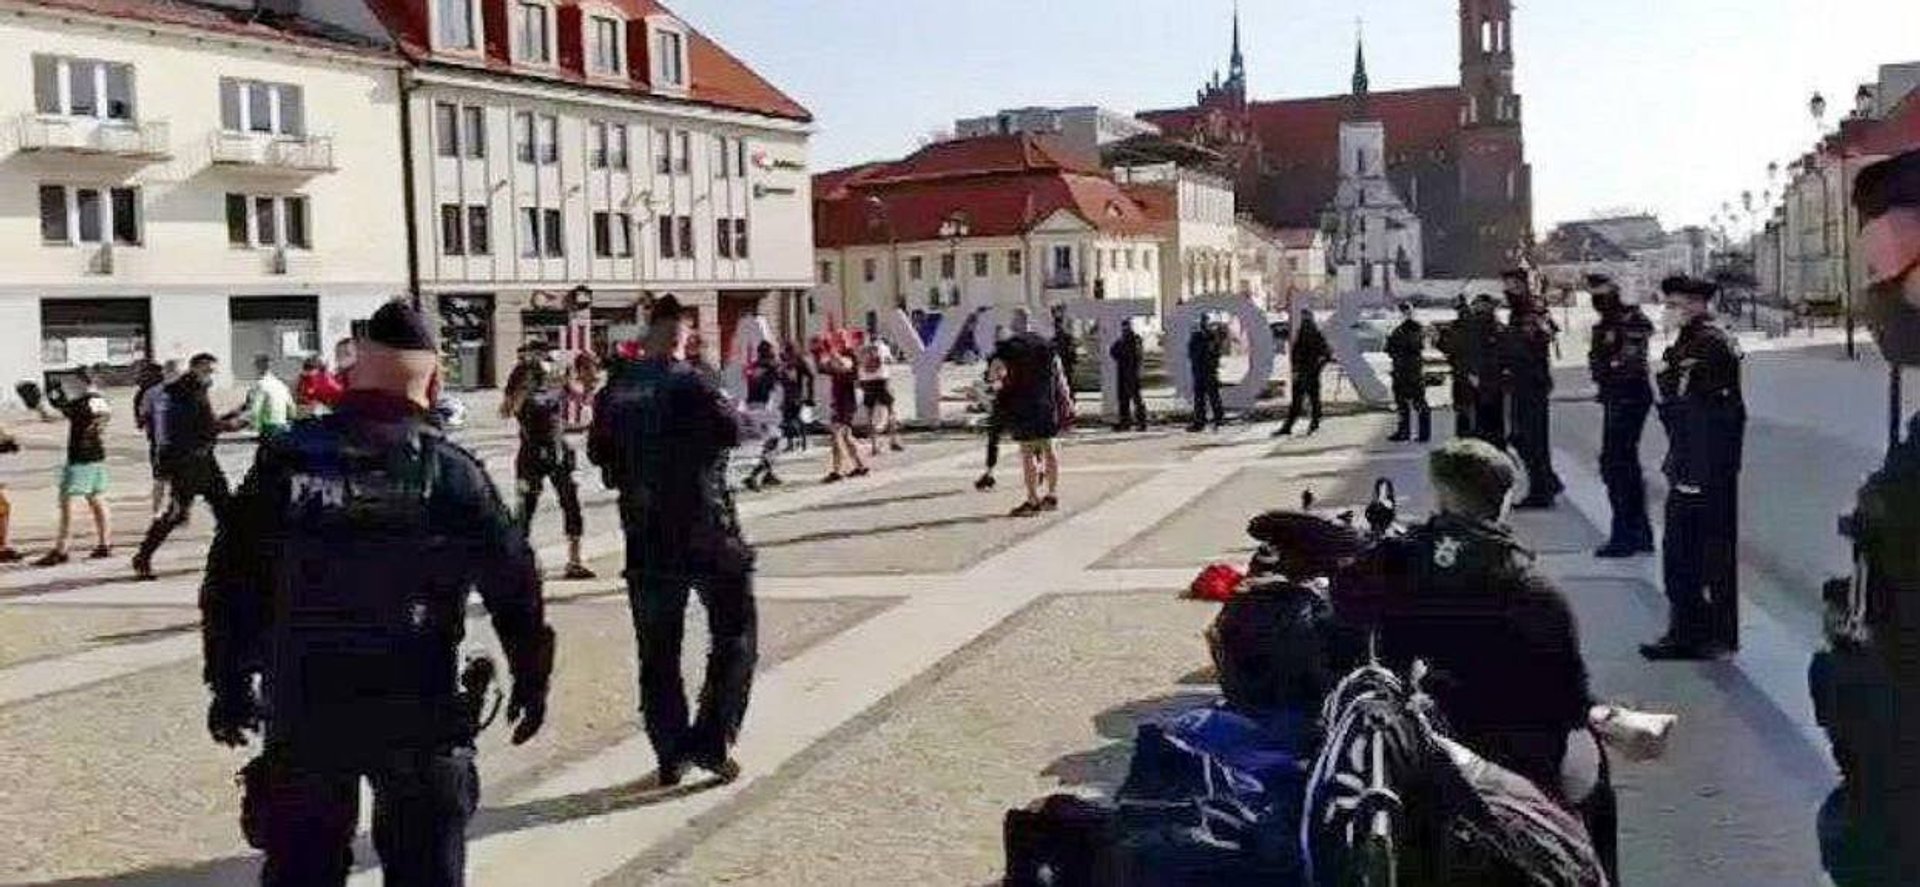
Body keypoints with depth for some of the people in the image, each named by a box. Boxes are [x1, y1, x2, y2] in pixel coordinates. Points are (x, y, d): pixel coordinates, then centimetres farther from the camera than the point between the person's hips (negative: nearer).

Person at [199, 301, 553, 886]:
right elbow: (513, 581, -6)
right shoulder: (448, 470, -7)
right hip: (418, 714, -2)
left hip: (303, 712, 2)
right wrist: (532, 678, 7)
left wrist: (230, 686, 11)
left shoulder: (286, 460, -1)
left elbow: (230, 580, 1)